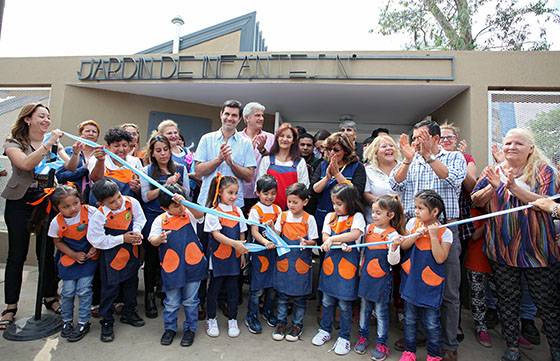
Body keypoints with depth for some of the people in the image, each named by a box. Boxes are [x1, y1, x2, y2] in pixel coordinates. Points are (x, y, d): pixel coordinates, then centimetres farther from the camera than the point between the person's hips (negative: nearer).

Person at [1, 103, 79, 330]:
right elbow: (26, 164, -20)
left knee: (47, 253, 8)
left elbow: (70, 167, -4)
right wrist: (47, 144, -26)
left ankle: (50, 297, 22)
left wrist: (75, 153, -24)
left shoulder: (54, 143, 8)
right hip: (20, 203, -2)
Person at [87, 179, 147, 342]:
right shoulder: (99, 216, -25)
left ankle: (129, 313, 40)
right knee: (110, 288, 6)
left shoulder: (132, 202, -16)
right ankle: (106, 322, 26)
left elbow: (139, 219, 2)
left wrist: (137, 232, -17)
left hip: (132, 252, 5)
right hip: (112, 256, -4)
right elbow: (97, 241, -19)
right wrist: (122, 239, -21)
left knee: (131, 283, 19)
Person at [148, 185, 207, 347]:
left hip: (192, 265, 0)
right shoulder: (160, 220, -2)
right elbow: (152, 241, -4)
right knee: (171, 302, 15)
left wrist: (185, 202, -38)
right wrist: (160, 239, -27)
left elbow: (200, 215, -24)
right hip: (171, 267, 0)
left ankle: (190, 329, 32)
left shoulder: (190, 214, -3)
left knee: (191, 301, 14)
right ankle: (169, 328, 37)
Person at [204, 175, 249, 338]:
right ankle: (211, 320, 28)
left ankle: (232, 320, 27)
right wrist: (234, 243, -29)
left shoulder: (238, 211, 4)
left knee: (233, 289, 11)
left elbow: (241, 234, 10)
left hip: (234, 257, 4)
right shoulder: (213, 212, -11)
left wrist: (242, 253, 8)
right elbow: (216, 234, -18)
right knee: (214, 288, 10)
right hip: (218, 256, -4)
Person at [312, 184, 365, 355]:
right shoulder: (330, 216, 6)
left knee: (344, 303, 7)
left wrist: (333, 239, -23)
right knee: (327, 300, 16)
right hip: (330, 263, 4)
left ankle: (344, 337, 25)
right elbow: (325, 238, -2)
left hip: (347, 266, -4)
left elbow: (355, 234, -22)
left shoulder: (357, 217, -5)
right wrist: (341, 244, -17)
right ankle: (325, 330, 36)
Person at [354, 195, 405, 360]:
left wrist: (394, 246, -33)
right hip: (366, 275, 5)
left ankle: (382, 343, 25)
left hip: (382, 278, -5)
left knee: (381, 311, 9)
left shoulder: (393, 234, -15)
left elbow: (393, 261, -18)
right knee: (364, 307, 17)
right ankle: (363, 336, 35)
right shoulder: (369, 228, 1)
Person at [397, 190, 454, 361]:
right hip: (411, 280, 3)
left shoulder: (445, 232, -11)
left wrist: (433, 235, -22)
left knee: (431, 323, 9)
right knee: (409, 319, 16)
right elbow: (403, 246, -3)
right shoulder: (413, 223, -2)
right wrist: (417, 234, -17)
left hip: (430, 284, -3)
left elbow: (440, 259, -18)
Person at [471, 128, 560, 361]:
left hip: (537, 248, -2)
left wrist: (514, 187, -25)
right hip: (502, 248, 2)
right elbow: (476, 201, -1)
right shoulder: (493, 172, 5)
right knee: (507, 300, 10)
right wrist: (493, 187, -18)